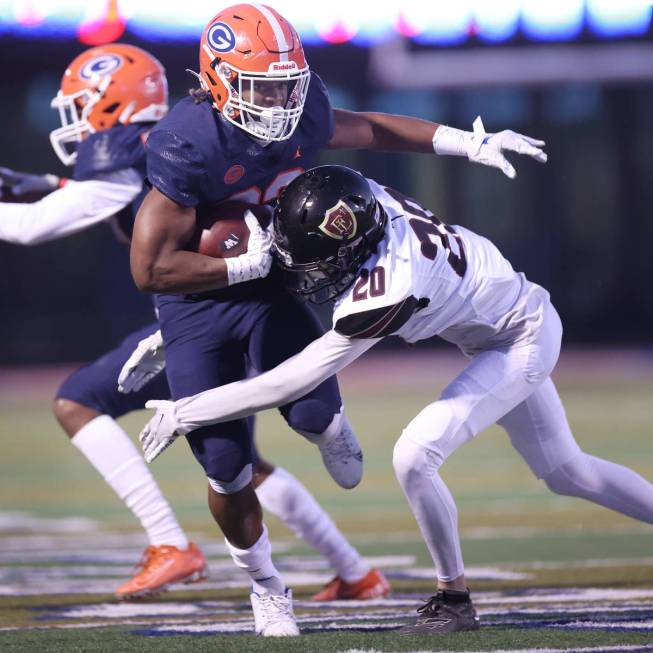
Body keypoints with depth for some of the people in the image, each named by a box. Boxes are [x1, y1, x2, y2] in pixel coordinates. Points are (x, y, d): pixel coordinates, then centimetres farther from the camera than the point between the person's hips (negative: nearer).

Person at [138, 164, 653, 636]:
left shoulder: (385, 293, -38)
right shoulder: (365, 200, -19)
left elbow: (290, 384, -33)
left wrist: (184, 413, -28)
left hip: (524, 340, -9)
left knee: (415, 457, -18)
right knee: (566, 473, 20)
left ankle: (454, 600, -3)